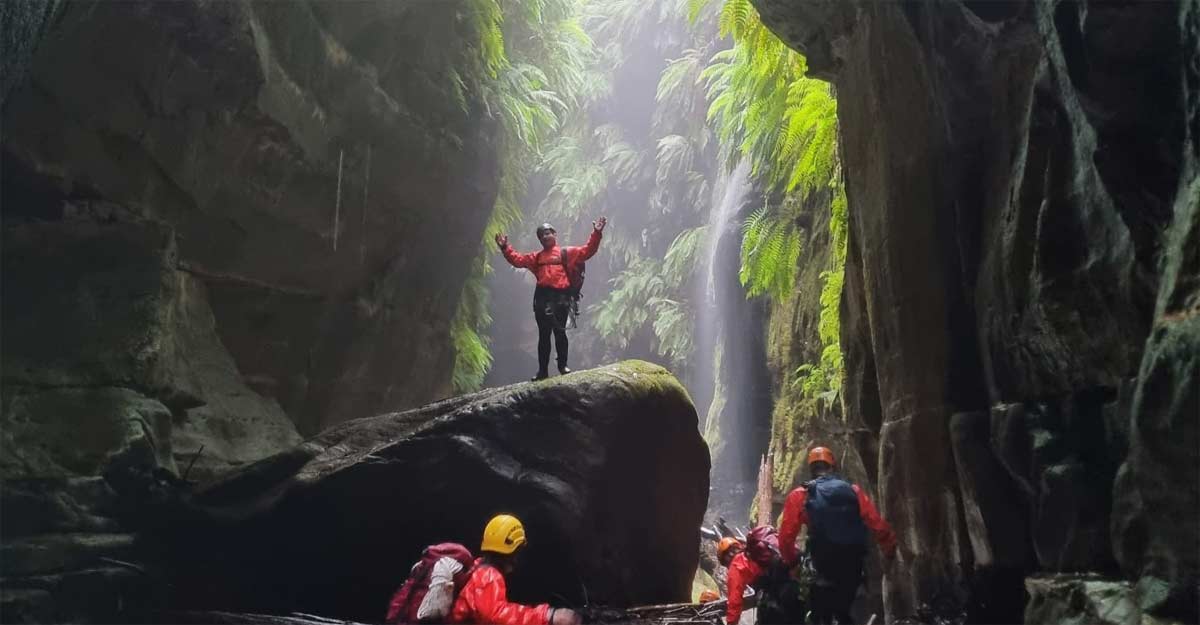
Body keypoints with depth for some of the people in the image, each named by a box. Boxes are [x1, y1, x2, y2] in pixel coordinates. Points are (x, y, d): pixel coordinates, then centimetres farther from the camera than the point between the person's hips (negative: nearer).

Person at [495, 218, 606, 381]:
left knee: (559, 331, -4)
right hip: (542, 297, 3)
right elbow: (518, 260, 22)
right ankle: (542, 370, 9)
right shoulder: (536, 257, 23)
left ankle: (563, 365, 11)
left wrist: (596, 233, -8)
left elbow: (587, 251, 3)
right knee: (543, 334, 6)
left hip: (560, 296, -3)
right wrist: (505, 247, 12)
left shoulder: (567, 253, 12)